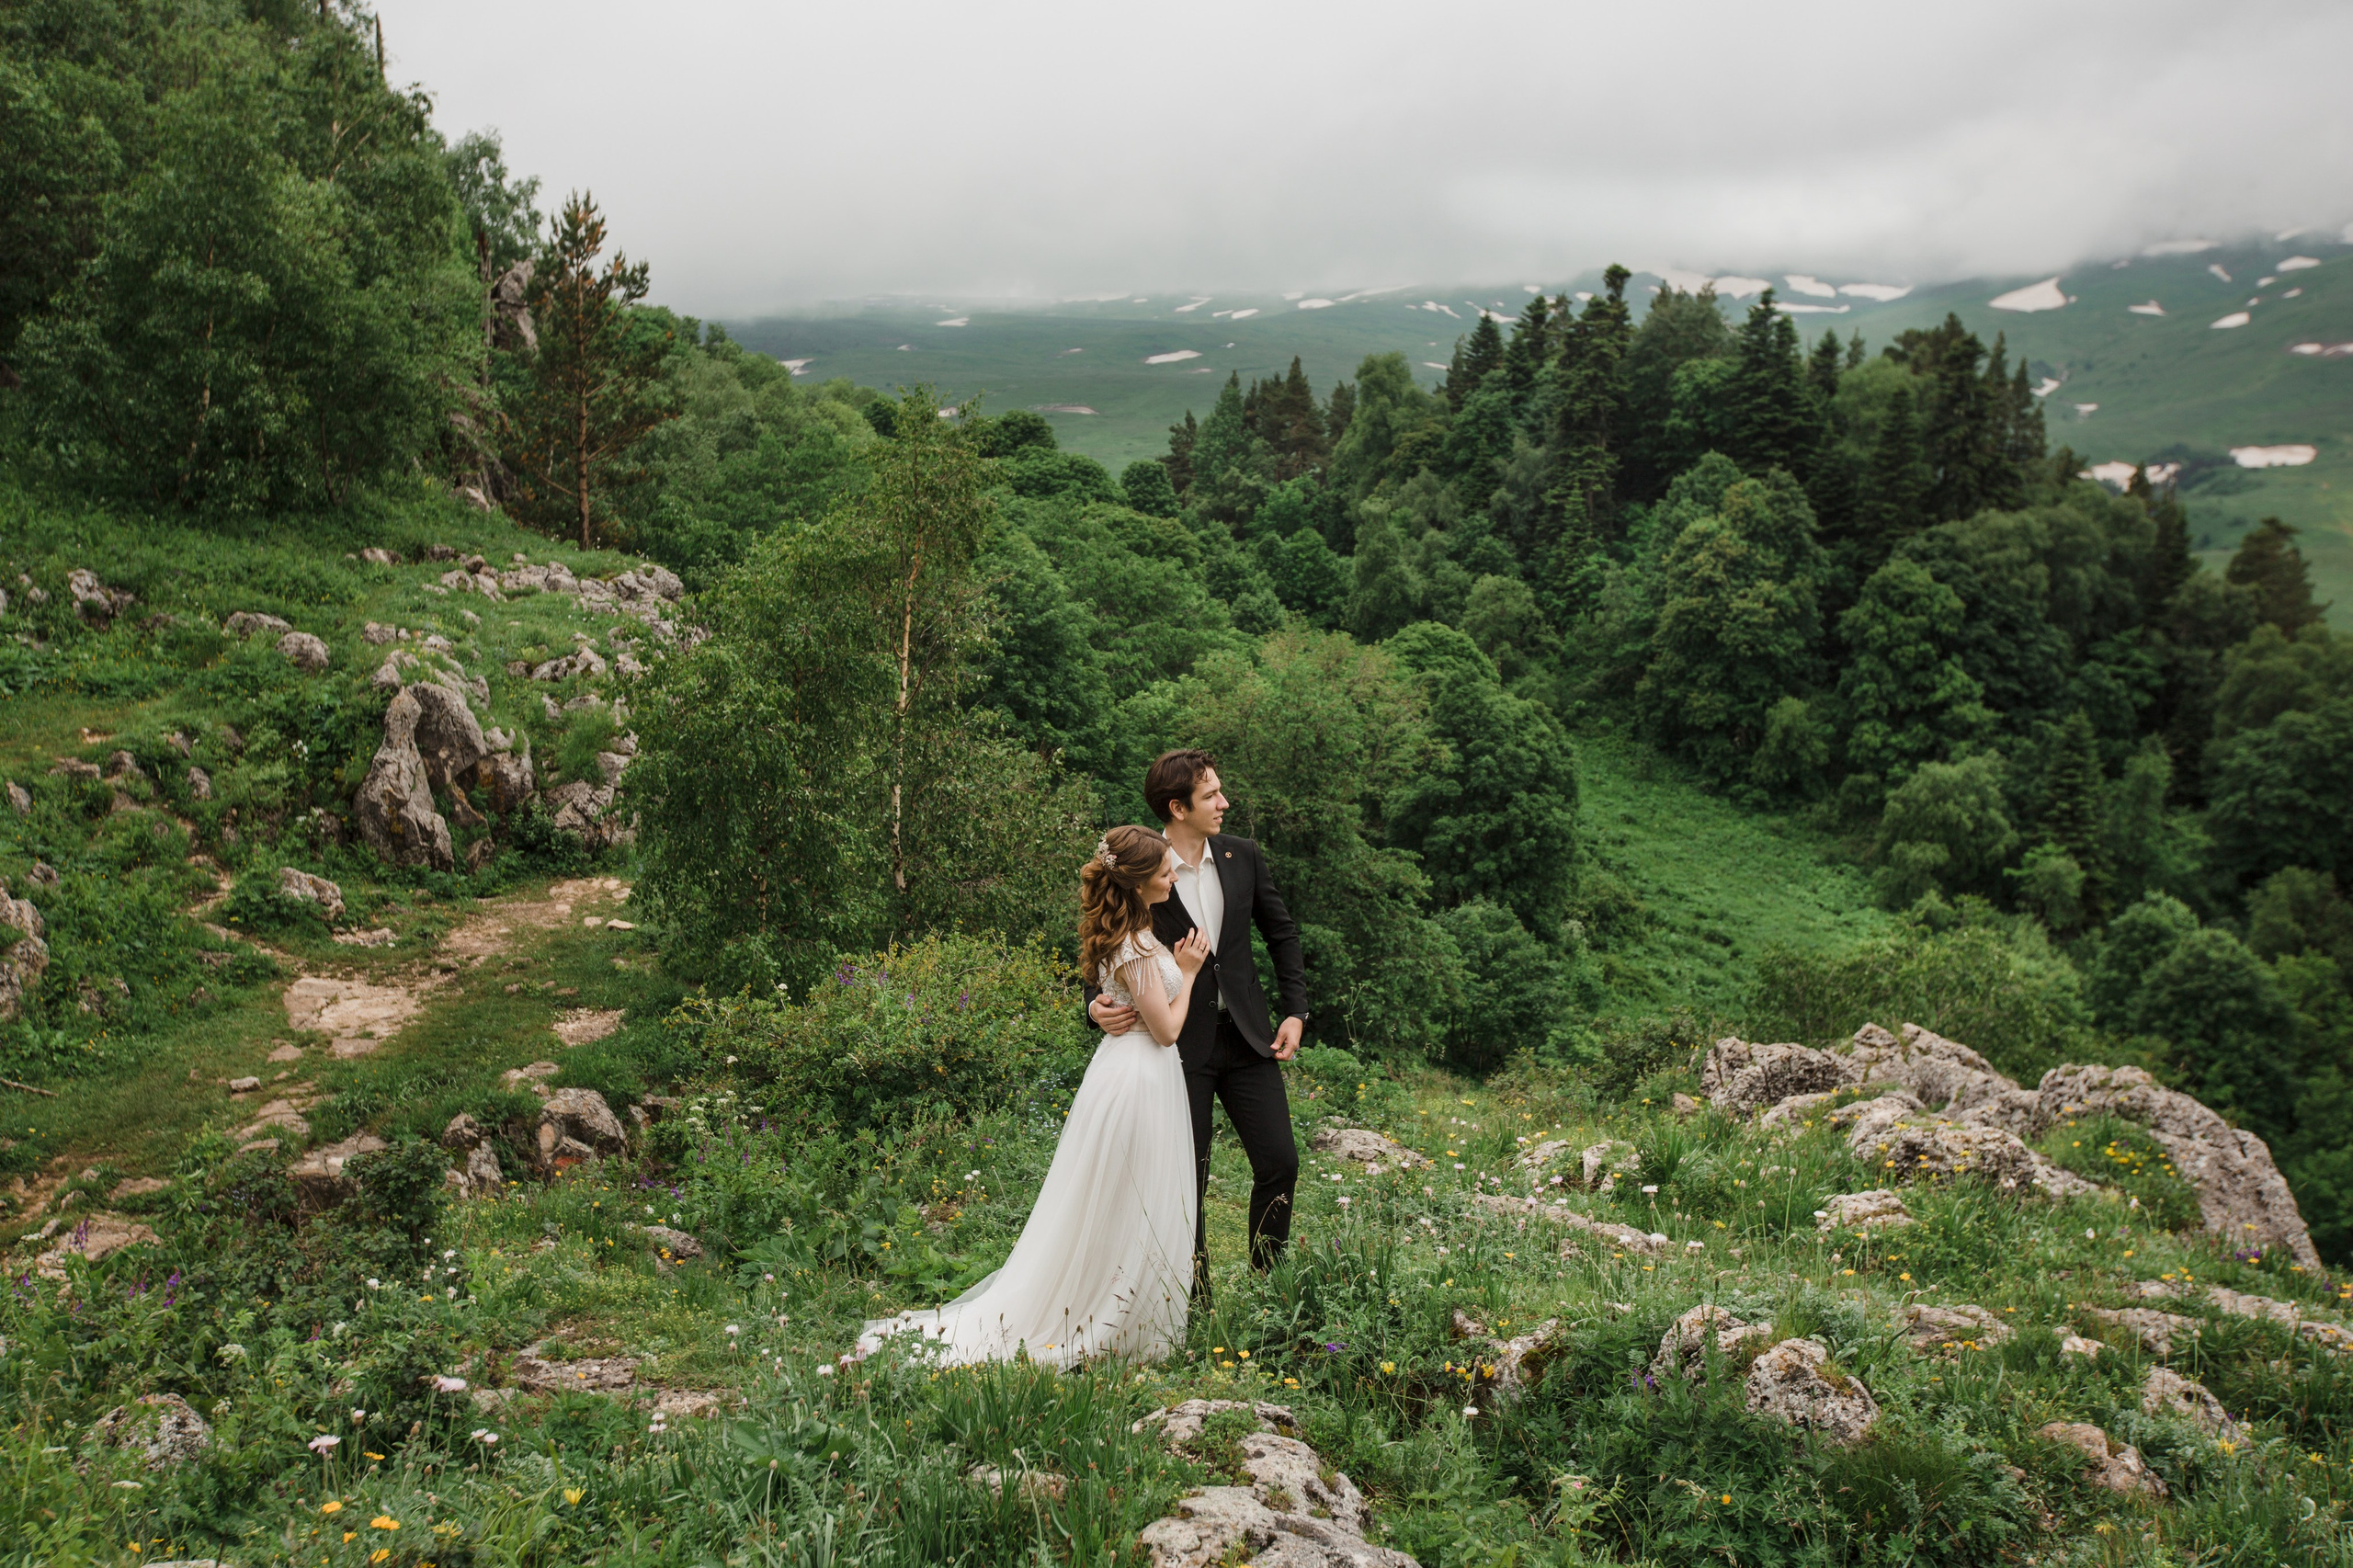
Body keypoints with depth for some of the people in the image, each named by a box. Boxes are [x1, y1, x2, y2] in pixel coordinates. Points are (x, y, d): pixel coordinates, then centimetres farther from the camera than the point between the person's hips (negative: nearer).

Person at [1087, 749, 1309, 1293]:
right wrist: (1097, 1005, -21)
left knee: (1281, 1162, 2)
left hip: (1245, 1037, 4)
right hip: (1179, 1045, -4)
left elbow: (1282, 934, 14)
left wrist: (1296, 1011, 6)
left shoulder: (1242, 857, 3)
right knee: (1187, 1183, 4)